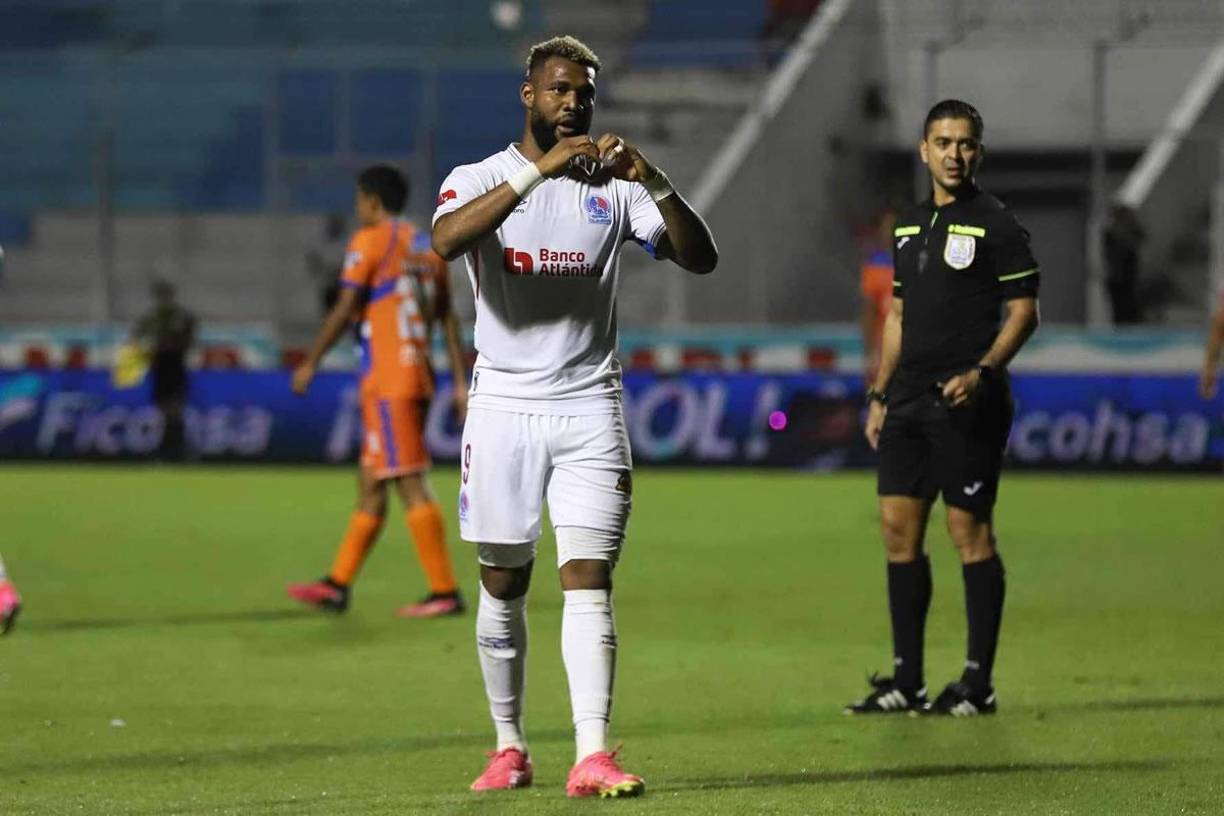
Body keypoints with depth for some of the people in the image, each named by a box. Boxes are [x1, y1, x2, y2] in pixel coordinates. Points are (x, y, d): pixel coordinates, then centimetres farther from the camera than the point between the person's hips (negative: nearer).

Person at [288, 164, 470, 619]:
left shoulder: (370, 242, -6)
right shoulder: (427, 247, 16)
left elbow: (344, 311, -11)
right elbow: (448, 318, 14)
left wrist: (310, 363, -3)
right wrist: (461, 383, 13)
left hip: (386, 379, -9)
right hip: (419, 377, 9)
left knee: (410, 483, -9)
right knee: (369, 483, 12)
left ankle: (445, 591, -12)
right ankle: (338, 585, 17)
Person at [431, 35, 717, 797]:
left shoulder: (614, 186, 7)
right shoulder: (481, 178, 1)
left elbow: (701, 257, -4)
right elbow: (446, 239, -23)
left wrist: (656, 182, -20)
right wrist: (538, 170, -30)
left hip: (590, 407, 1)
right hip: (505, 406, -1)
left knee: (589, 579, -9)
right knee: (504, 585, 6)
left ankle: (593, 756, -16)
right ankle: (510, 748, 19)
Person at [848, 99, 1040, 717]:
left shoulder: (995, 225, -4)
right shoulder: (909, 226, 16)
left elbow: (1024, 312, -7)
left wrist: (981, 372, -20)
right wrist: (879, 394, 18)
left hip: (967, 404, -7)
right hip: (909, 400, 7)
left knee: (970, 532, -5)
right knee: (898, 527, 4)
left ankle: (978, 683, 0)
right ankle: (907, 680, 10)